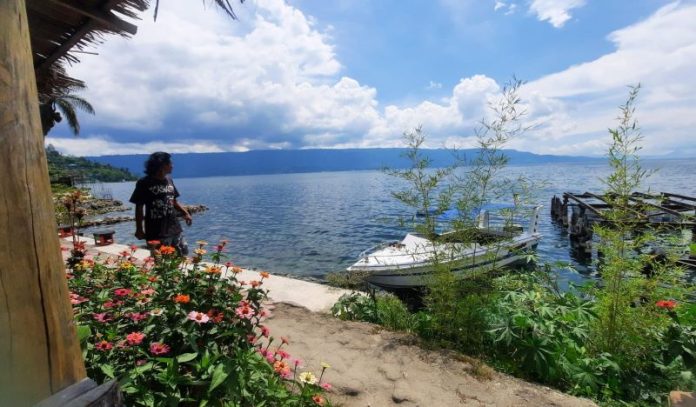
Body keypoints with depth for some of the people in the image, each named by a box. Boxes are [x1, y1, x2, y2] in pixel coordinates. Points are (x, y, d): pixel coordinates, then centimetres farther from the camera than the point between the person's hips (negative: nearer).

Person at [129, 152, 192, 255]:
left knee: (183, 255, 12)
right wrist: (139, 229, -5)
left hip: (175, 229, 6)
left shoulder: (169, 180, 9)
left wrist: (185, 212, 3)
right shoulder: (144, 183, -7)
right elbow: (139, 208, -4)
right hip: (156, 233, -5)